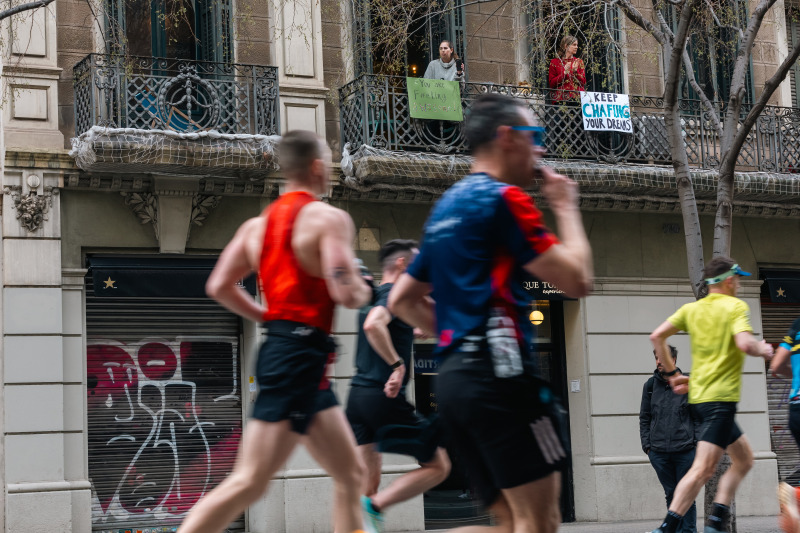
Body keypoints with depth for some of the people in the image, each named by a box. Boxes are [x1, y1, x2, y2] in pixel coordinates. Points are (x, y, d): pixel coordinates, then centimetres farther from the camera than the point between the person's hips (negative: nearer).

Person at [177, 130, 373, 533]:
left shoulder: (257, 224, 13)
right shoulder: (329, 218, -9)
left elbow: (218, 287, 11)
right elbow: (347, 294, -18)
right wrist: (365, 290, 4)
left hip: (278, 347, 9)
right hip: (301, 353, -9)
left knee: (350, 474, 15)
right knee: (249, 482, -11)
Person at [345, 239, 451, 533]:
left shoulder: (373, 297, 18)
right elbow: (373, 325, -30)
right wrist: (398, 364, -29)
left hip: (358, 393, 9)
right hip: (385, 398, -9)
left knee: (368, 483, 9)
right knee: (438, 466, 3)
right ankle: (373, 508, -11)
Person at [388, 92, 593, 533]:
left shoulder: (447, 206, 20)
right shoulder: (504, 197, -6)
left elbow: (402, 301, 25)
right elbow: (576, 280, -8)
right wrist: (566, 208, 5)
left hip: (453, 378, 9)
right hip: (499, 373, -9)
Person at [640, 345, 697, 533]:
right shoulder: (650, 385, 8)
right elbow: (644, 417, 12)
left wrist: (697, 442, 0)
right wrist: (647, 444, 3)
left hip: (685, 449, -2)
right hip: (658, 451, 2)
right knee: (671, 494, 7)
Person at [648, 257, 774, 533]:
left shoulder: (692, 309, 12)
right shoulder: (736, 306, -6)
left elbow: (656, 336, 7)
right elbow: (745, 344, -23)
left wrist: (673, 373, 14)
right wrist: (764, 349, -2)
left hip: (698, 396, 8)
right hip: (721, 398, -8)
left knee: (744, 459, 19)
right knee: (703, 469, -13)